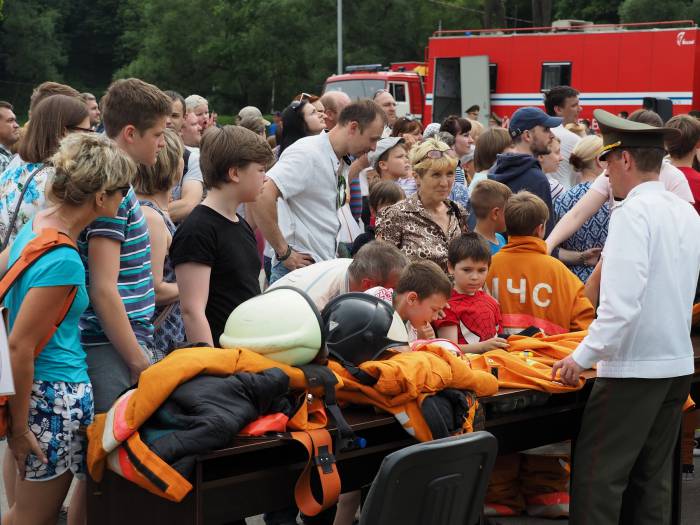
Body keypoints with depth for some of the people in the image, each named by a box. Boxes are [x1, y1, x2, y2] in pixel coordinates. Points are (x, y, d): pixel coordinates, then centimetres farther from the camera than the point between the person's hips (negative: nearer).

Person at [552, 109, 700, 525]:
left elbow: (622, 304, -23)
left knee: (597, 477, -3)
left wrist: (583, 357, -15)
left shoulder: (633, 213, -16)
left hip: (633, 366, -8)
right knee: (652, 478, 14)